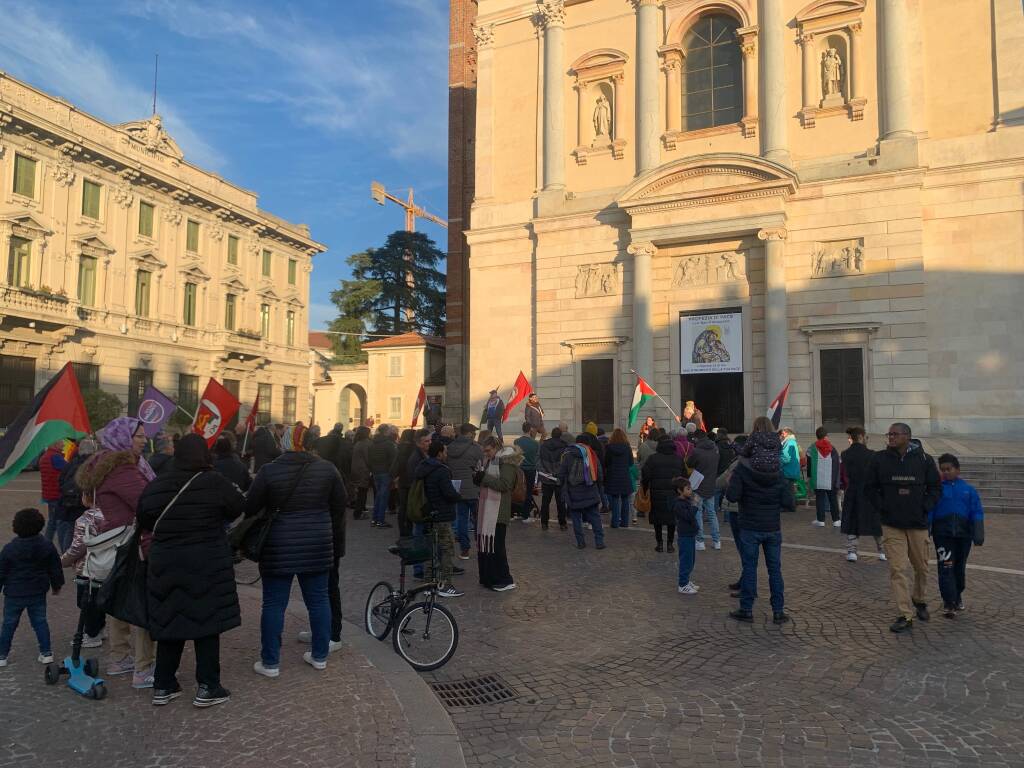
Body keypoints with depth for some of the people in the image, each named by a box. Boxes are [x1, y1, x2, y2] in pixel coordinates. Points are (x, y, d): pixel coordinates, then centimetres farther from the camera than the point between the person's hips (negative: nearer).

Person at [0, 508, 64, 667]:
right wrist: (56, 585, 17)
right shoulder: (47, 545, -6)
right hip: (38, 593, 2)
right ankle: (46, 653, 12)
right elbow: (55, 568, 3)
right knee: (40, 621, 10)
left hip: (14, 594, -2)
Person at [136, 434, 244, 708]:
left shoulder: (155, 486, -1)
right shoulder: (215, 482, -14)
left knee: (170, 621, 14)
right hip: (207, 564, -4)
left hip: (164, 564, 4)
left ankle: (163, 686, 23)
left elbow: (143, 521, 11)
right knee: (207, 622, 6)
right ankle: (207, 688, 11)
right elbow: (238, 507, -1)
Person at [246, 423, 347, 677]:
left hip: (278, 548, -2)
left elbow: (250, 509, -4)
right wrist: (337, 545, 15)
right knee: (319, 599, 13)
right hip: (318, 547, 2)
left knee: (274, 604, 8)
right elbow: (339, 509, 4)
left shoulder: (269, 471, -10)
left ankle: (270, 662, 15)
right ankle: (320, 656, 23)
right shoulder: (327, 469, -2)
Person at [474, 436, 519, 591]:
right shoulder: (490, 461, 16)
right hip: (486, 509, 8)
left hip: (498, 511, -8)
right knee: (485, 543, 10)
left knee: (496, 545, -6)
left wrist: (484, 477, -18)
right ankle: (488, 578, 22)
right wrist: (479, 479, 5)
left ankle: (505, 580, 4)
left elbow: (505, 484, -18)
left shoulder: (507, 462, -10)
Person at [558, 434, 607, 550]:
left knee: (576, 519, 7)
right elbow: (600, 475, 8)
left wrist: (563, 492, 10)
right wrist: (598, 490, 20)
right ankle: (599, 541, 6)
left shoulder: (567, 456, 0)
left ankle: (580, 542, 7)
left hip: (574, 494, -2)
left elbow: (561, 476, -1)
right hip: (591, 494, 2)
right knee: (595, 517, 8)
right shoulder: (593, 455, 6)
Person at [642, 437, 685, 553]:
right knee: (672, 517, 10)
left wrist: (645, 489, 6)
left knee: (657, 518, 9)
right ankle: (670, 543, 12)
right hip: (674, 494, 2)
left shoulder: (653, 458, -4)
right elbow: (684, 476, 7)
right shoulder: (679, 459, 5)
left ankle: (659, 543, 10)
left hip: (657, 493, -2)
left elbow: (645, 475, -7)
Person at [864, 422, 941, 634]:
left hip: (918, 524, 1)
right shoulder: (879, 459, -2)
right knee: (897, 569, -6)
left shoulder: (924, 459, -2)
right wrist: (882, 507, -4)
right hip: (892, 525, -1)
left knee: (921, 567, 15)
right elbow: (869, 488, 7)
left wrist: (925, 507, -5)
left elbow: (936, 487, 7)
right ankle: (905, 616, -1)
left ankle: (919, 600, 41)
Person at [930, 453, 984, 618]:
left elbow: (977, 513, 4)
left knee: (960, 567, 14)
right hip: (943, 535, -2)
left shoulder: (968, 489, 5)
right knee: (946, 567, -8)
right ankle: (948, 603, -6)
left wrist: (978, 535, -2)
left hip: (963, 534, 2)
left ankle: (958, 596, 34)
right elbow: (928, 513, 0)